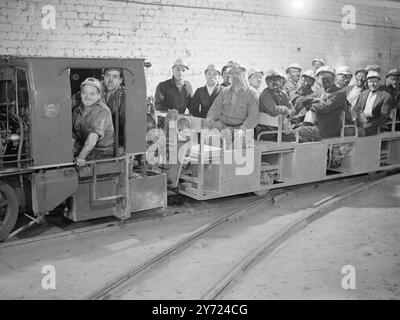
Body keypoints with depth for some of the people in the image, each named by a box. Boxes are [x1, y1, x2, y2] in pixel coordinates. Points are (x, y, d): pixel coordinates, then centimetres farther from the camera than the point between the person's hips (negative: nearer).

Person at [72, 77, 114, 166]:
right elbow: (73, 135, 8)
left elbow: (94, 136, -29)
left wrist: (81, 157, -34)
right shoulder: (78, 109, 5)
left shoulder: (102, 111, -20)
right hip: (84, 148, 7)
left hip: (101, 152, -6)